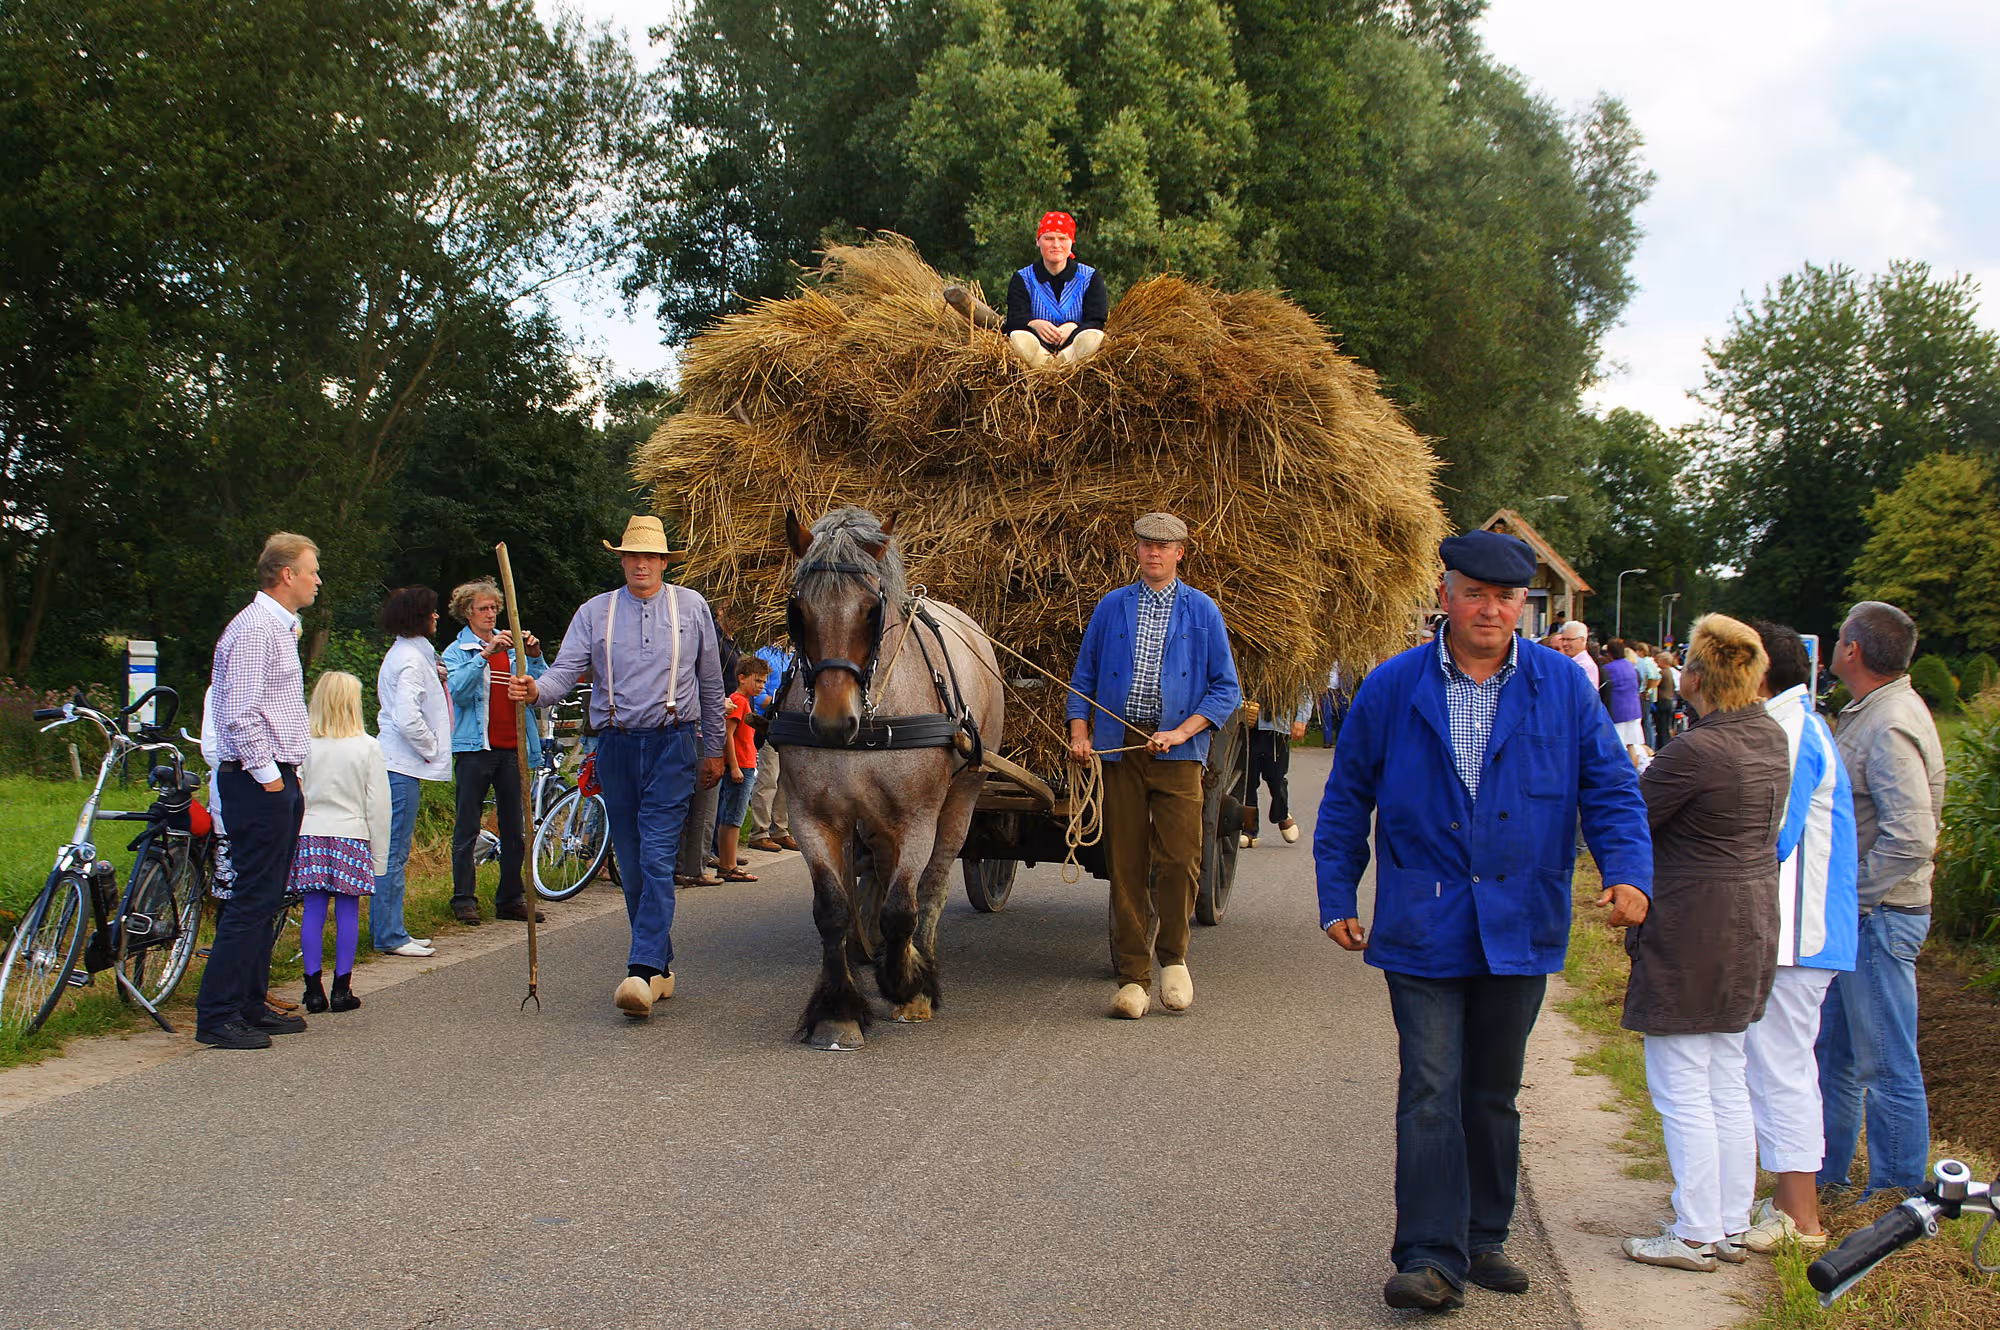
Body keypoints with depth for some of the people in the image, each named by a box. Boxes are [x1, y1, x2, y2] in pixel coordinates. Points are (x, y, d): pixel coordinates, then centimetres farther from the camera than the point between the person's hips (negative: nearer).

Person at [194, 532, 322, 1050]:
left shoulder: (280, 627, 20)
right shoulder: (255, 628, -13)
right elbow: (239, 715, -21)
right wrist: (266, 774, -18)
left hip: (276, 779, 10)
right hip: (258, 781, -10)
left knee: (266, 900, 13)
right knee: (252, 900, -10)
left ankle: (250, 1005, 20)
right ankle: (216, 1017, -7)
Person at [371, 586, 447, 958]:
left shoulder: (402, 653, 17)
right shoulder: (411, 659, -15)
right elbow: (408, 719, -24)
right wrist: (431, 749, -10)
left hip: (395, 765, 10)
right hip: (403, 767, -10)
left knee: (391, 852, 13)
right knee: (394, 853, -6)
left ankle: (384, 930, 19)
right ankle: (389, 936, -2)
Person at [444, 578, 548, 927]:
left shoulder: (510, 646, 14)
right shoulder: (456, 652, 4)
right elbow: (459, 691, -15)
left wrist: (534, 656, -11)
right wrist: (485, 654, -24)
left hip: (511, 747, 4)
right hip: (475, 748, -4)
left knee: (514, 828, 7)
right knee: (467, 829, -1)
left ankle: (511, 899, 14)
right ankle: (464, 899, 4)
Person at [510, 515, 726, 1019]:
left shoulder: (691, 607, 7)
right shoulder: (594, 612, 7)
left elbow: (711, 683, 14)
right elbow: (565, 672, -3)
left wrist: (713, 750, 15)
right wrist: (536, 689, -26)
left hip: (672, 745, -2)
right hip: (615, 746, 3)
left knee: (657, 858, -14)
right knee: (630, 865, 7)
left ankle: (642, 972, -20)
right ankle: (662, 964, 21)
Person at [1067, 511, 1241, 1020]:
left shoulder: (1202, 612, 6)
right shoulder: (1111, 608, 11)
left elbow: (1226, 688, 5)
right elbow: (1083, 677, 15)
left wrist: (1183, 731, -9)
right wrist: (1079, 732, -1)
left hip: (1177, 750, -1)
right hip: (1119, 747, 1)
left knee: (1179, 859, -8)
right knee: (1125, 864, 1)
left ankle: (1173, 958, 15)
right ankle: (1133, 976, 8)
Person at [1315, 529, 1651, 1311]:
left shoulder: (1564, 687, 2)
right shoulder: (1391, 688, 0)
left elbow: (1609, 788, 4)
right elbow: (1347, 798, 7)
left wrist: (1628, 872, -12)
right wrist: (1336, 900, 4)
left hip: (1519, 929, 2)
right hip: (1422, 927, -2)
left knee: (1493, 1094, 13)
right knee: (1430, 1094, -8)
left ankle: (1482, 1241, 25)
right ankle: (1431, 1257, -5)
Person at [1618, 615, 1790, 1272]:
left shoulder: (1695, 751, -23)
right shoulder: (1772, 738, 5)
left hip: (1690, 935, -9)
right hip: (1751, 922, 9)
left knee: (1681, 1089, 1)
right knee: (1727, 1083, 17)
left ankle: (1695, 1235, 8)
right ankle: (1732, 1227, 25)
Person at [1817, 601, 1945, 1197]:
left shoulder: (1890, 727, -20)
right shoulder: (1867, 713, 11)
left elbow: (1910, 839, -27)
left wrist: (1851, 900, -19)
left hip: (1878, 918, -10)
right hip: (1852, 916, 10)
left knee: (1886, 1066, 0)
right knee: (1831, 1052, 18)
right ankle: (1824, 1176, 30)